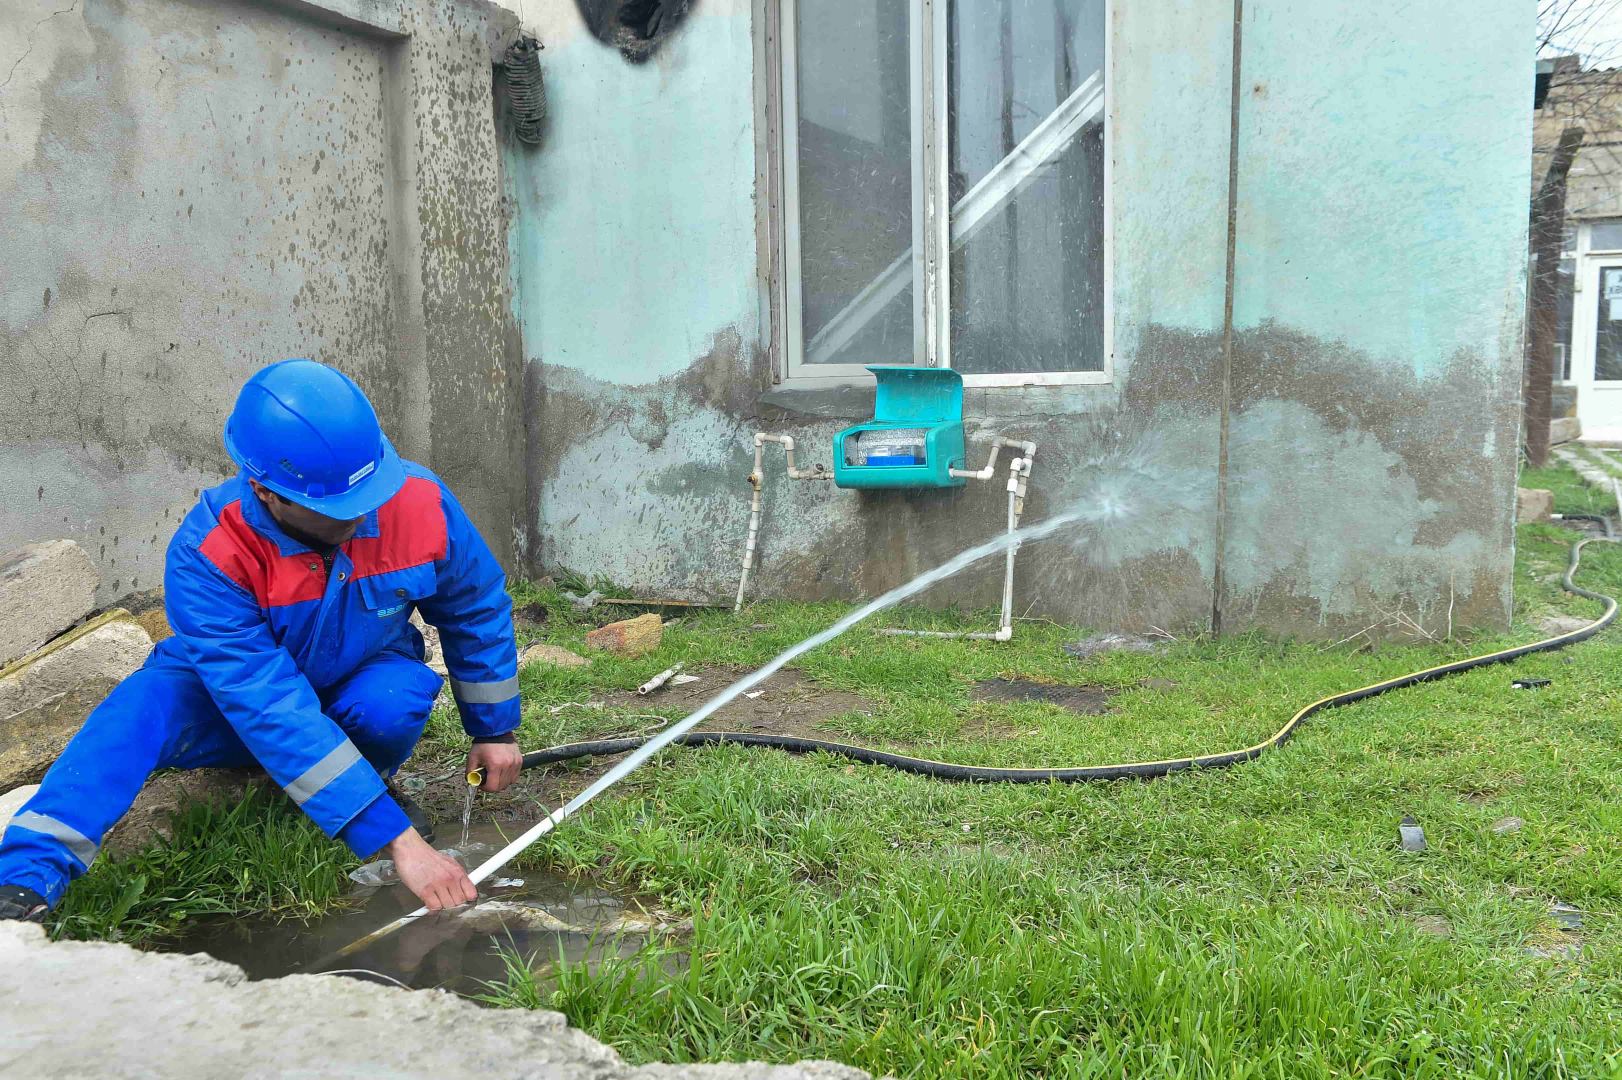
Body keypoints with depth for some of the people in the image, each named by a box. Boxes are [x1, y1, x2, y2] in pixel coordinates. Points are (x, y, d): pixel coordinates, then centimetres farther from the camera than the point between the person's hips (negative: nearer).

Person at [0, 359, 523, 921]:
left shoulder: (420, 502, -26)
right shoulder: (204, 555, -33)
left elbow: (477, 609, -5)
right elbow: (271, 709, -39)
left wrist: (494, 730, 2)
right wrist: (393, 838, -45)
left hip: (363, 691, 2)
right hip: (242, 713, -1)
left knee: (395, 696, -33)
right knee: (148, 701, -32)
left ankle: (370, 784, -2)